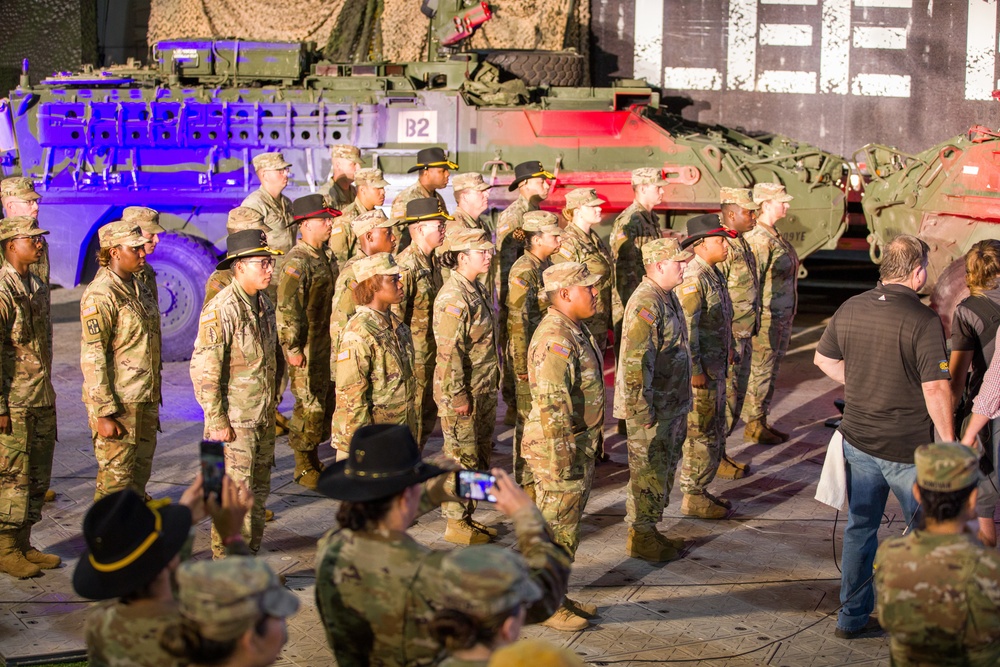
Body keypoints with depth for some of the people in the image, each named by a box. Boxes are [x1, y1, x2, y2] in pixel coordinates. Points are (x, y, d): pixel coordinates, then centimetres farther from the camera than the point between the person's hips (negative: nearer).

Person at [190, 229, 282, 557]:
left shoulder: (264, 302, 7)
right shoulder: (221, 310, -19)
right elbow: (203, 370, -20)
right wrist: (217, 421, -19)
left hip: (263, 416, 8)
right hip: (235, 419, -8)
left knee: (259, 489, 15)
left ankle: (250, 552, 27)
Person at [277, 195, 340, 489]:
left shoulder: (323, 257, 12)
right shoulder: (297, 261, -17)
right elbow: (286, 308, -21)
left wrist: (335, 339, 21)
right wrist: (292, 348, -21)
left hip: (326, 344, 9)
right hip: (306, 348, -9)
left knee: (327, 402, 14)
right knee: (310, 406, -4)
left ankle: (313, 459, 26)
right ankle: (304, 468, 8)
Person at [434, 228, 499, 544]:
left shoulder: (476, 290, 11)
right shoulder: (453, 298, -20)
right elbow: (449, 352, -22)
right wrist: (458, 396, -22)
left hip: (483, 392, 10)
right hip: (462, 394, -9)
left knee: (480, 456, 16)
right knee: (461, 458, 0)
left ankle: (468, 516, 27)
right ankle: (456, 523, 11)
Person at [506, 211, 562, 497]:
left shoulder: (545, 264, 9)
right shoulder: (523, 271, -18)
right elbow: (517, 320, -20)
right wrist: (522, 364, -20)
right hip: (530, 352, -9)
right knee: (529, 419, 1)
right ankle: (527, 481, 11)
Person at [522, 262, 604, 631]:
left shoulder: (574, 330, 10)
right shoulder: (555, 338, -24)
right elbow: (551, 403, -27)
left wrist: (592, 440, 23)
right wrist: (562, 458, -25)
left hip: (581, 444, 10)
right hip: (560, 448, -10)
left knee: (566, 527, 19)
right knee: (555, 530, 1)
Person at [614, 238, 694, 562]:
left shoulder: (667, 297, 11)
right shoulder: (646, 304, -22)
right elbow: (635, 362, -26)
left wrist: (680, 405, 23)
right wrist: (643, 411, -25)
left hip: (671, 406, 10)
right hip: (651, 408, -10)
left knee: (664, 470, 18)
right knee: (649, 474, 0)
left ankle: (650, 530, 28)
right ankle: (640, 537, 11)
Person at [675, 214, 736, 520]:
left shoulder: (713, 274, 12)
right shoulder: (692, 278, -19)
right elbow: (686, 328, -23)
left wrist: (727, 352, 21)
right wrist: (695, 370, -24)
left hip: (715, 368, 10)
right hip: (700, 371, -10)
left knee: (715, 432, 16)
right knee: (701, 433, -3)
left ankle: (700, 490, 25)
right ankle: (692, 497, 6)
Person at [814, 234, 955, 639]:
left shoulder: (850, 309, 1)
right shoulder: (924, 321, -18)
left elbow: (823, 359, 15)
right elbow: (936, 388, -19)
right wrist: (947, 442, -9)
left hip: (858, 439, 6)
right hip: (909, 447, -6)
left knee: (859, 528, 16)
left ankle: (852, 616, 24)